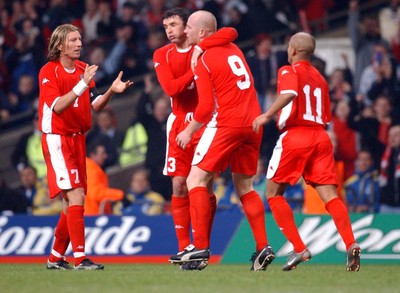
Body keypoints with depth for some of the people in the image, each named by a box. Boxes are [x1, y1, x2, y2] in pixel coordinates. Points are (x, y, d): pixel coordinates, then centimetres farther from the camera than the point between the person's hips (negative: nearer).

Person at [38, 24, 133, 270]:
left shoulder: (83, 69, 11)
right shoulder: (49, 71, -10)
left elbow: (95, 105, 8)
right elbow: (57, 106, -22)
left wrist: (112, 90, -9)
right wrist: (82, 85, -30)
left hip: (78, 139, 8)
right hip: (57, 138, -8)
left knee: (72, 203, 10)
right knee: (76, 196, -17)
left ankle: (56, 257, 21)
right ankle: (80, 259, -20)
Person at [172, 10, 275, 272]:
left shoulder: (203, 61, -6)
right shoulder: (233, 49, 13)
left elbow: (206, 107, -9)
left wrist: (189, 131, 3)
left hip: (226, 124, -7)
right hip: (253, 123, 7)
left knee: (196, 180, -3)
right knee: (244, 186, 17)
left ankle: (201, 248, -13)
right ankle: (263, 247, 7)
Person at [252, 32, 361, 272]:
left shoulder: (288, 72, 2)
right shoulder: (320, 78, 21)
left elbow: (290, 93, -21)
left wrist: (267, 115, -24)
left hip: (294, 137, -5)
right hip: (320, 137, 5)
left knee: (274, 193, 8)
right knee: (330, 196, -3)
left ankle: (299, 249, -2)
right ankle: (351, 244, -26)